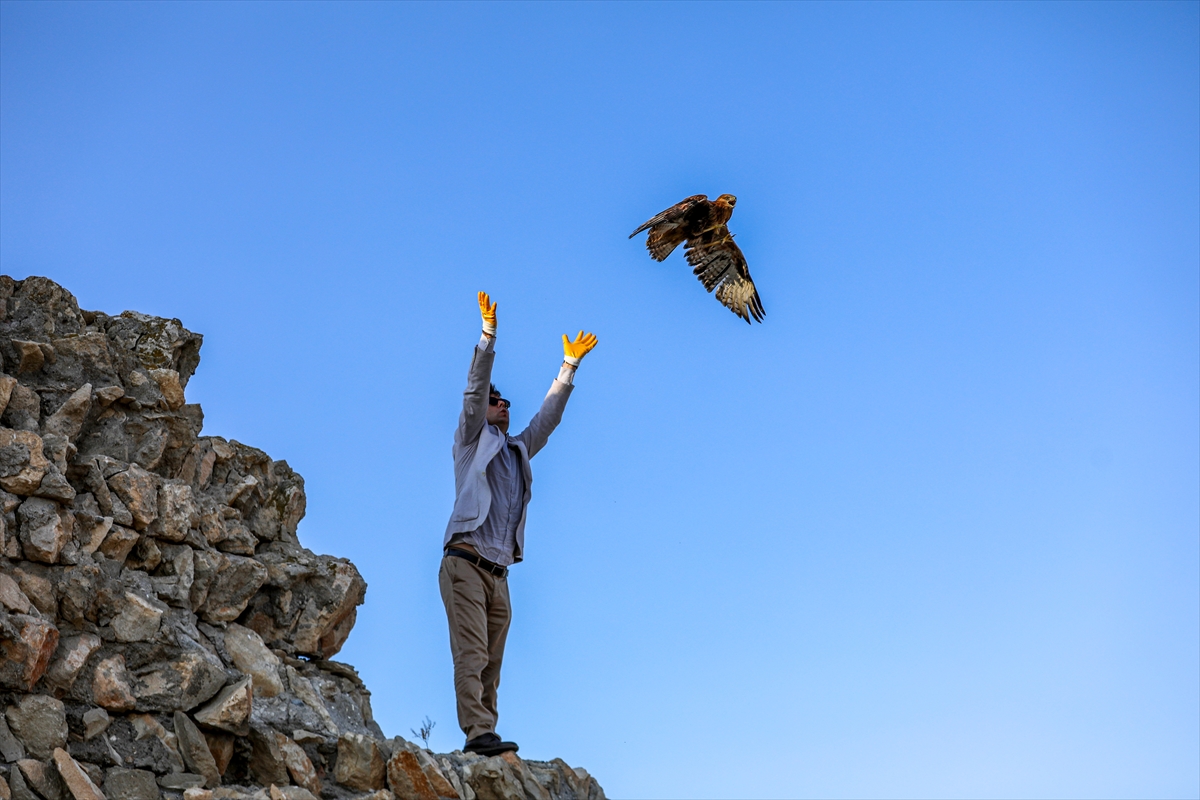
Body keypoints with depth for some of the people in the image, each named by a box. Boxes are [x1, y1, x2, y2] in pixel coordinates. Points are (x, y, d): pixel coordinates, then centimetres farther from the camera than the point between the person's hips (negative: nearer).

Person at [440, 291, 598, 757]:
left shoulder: (519, 451, 27)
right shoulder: (472, 441, 13)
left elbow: (549, 416, 27)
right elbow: (475, 389, 2)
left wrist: (569, 366, 25)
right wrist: (489, 336, -7)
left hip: (499, 572, 6)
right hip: (465, 561, -6)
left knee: (491, 663, 0)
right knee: (471, 653, -16)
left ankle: (484, 736, -3)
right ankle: (478, 733, -24)